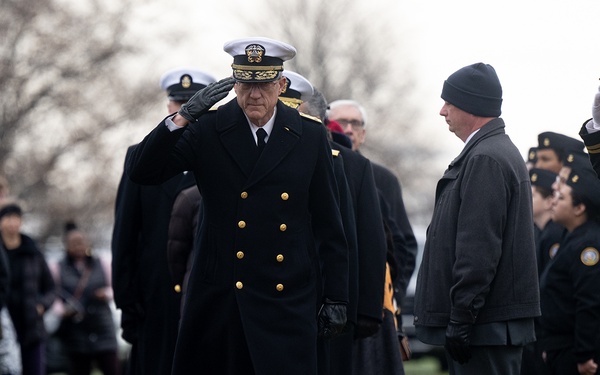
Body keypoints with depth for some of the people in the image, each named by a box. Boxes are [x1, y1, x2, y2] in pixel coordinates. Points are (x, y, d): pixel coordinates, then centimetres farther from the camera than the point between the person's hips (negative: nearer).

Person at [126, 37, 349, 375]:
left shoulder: (310, 137, 5)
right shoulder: (207, 131, 1)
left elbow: (329, 225, 8)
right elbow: (141, 172, -8)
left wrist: (336, 297, 4)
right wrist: (183, 117, -20)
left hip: (287, 301, 0)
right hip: (218, 299, 0)